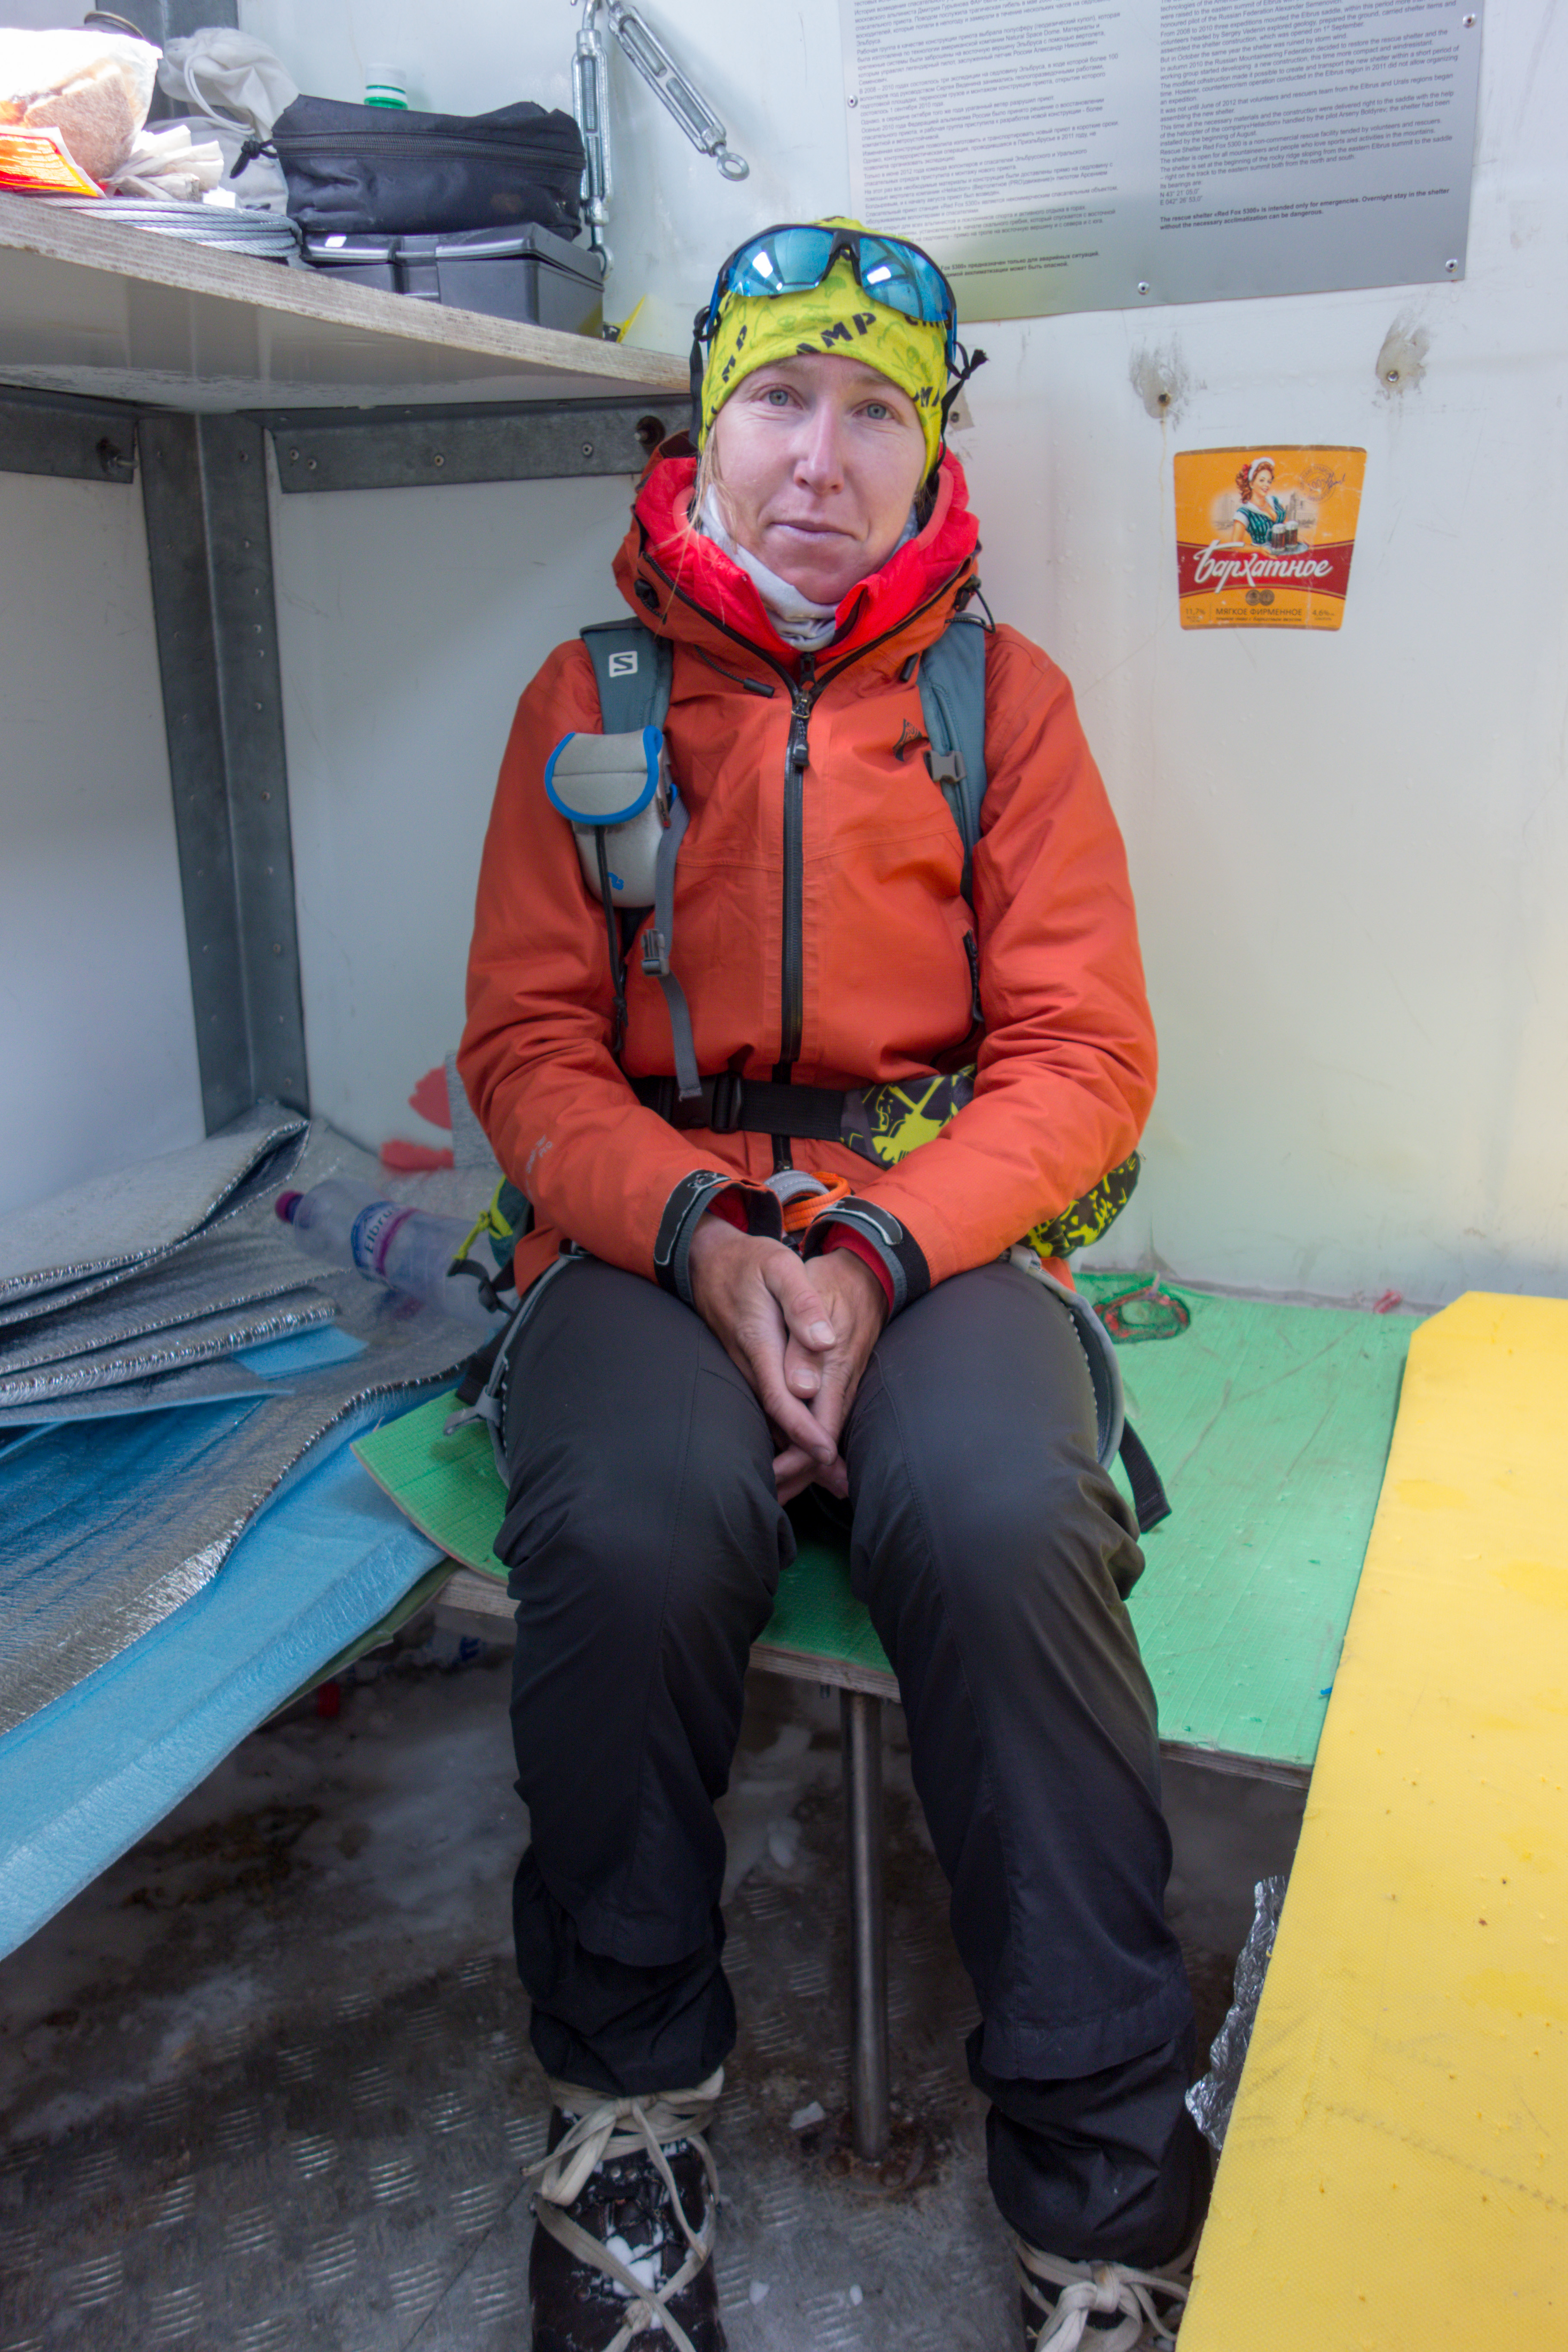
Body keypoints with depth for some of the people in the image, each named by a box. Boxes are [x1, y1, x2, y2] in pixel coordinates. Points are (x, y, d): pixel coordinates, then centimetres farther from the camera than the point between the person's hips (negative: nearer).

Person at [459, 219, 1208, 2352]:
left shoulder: (1003, 694, 10)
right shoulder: (589, 700, 11)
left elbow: (1086, 1054, 2)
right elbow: (530, 1047, 4)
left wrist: (876, 1251, -15)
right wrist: (705, 1243, -15)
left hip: (938, 1216, 0)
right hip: (657, 1218, 1)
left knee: (1007, 1525, -32)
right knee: (624, 1533, -31)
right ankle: (629, 2087, -1)